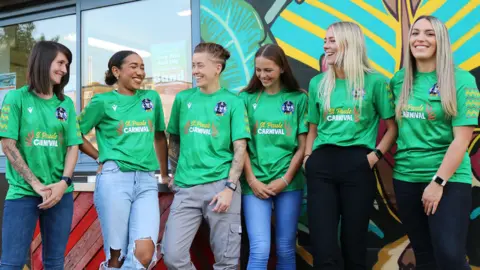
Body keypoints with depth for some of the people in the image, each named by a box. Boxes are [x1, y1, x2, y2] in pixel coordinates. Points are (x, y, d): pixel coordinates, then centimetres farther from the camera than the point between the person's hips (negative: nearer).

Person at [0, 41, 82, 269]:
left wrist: (64, 183, -10)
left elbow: (73, 146, 6)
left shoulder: (66, 103, 9)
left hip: (60, 192, 4)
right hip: (23, 192, -3)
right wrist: (36, 184, -11)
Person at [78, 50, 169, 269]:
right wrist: (101, 158, 7)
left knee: (145, 252, -13)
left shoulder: (152, 98, 14)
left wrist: (165, 174, 23)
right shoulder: (103, 102, 4)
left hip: (147, 181, 3)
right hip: (114, 179, -3)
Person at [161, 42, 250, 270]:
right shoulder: (183, 99, 10)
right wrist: (177, 174, 11)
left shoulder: (233, 102, 2)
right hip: (186, 188, 3)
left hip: (220, 186, -2)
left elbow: (240, 149, -3)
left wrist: (229, 187, -12)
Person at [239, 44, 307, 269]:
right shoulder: (246, 98, 5)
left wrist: (285, 180, -6)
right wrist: (251, 180, -7)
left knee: (285, 249, 7)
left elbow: (303, 146, 3)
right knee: (260, 249, -9)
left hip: (289, 183, 1)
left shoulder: (299, 98, 4)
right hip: (255, 183, 0)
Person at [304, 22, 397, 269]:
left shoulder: (374, 81, 2)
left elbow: (393, 127, 3)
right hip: (321, 165, 3)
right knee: (323, 249, -1)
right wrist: (308, 158, 5)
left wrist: (375, 156, -8)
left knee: (354, 246, 6)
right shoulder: (318, 83, 13)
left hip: (357, 164, -3)